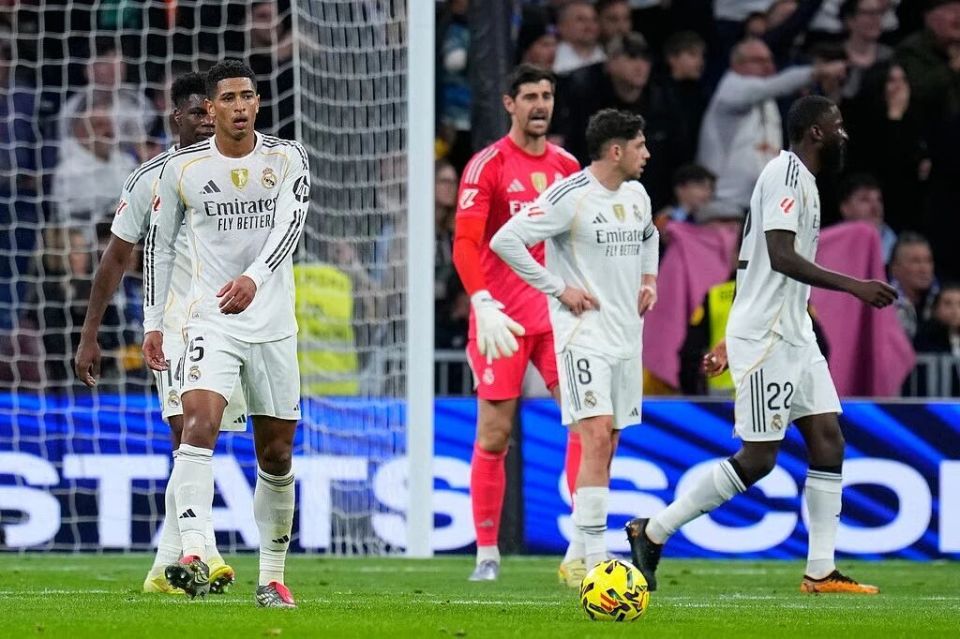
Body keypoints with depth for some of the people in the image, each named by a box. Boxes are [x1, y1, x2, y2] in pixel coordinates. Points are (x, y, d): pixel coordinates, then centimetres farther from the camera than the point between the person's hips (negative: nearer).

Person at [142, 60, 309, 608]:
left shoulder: (287, 159, 0)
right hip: (211, 321, -1)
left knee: (277, 455, 8)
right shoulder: (183, 168, 1)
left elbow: (291, 224, -16)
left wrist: (254, 278, -33)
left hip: (274, 324, 1)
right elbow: (160, 244, 11)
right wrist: (153, 322, 7)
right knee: (199, 423, -25)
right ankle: (193, 555, -38)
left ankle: (273, 575, 22)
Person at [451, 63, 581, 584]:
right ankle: (487, 553, 8)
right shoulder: (488, 165, -5)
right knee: (494, 436, -1)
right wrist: (483, 306, -25)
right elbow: (465, 243, -13)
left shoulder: (567, 167, 11)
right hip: (501, 317, -4)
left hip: (558, 315, 4)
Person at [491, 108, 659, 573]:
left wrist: (648, 279, 16)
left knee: (607, 446, 9)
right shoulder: (570, 197, -14)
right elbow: (505, 240, -17)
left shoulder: (637, 195, 11)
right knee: (596, 438, -17)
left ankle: (588, 548, 16)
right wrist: (559, 289, -15)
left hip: (626, 336, 8)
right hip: (583, 333, -8)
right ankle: (594, 559, -19)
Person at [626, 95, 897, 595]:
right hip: (765, 338, -10)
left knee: (828, 441, 3)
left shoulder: (800, 178, 17)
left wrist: (732, 342, 25)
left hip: (793, 335, 10)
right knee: (758, 458, -7)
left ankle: (821, 572, 3)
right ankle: (653, 531, 4)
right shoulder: (786, 173, -14)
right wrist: (854, 286, -29)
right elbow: (781, 256, -25)